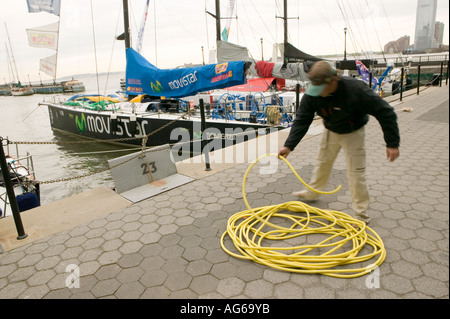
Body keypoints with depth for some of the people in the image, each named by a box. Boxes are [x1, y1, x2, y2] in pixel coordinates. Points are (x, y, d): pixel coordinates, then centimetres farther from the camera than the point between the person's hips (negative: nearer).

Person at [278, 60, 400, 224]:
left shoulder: (356, 90, -35)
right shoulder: (312, 94, -23)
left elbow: (385, 113, -27)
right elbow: (301, 120, -17)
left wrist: (392, 143, -26)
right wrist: (289, 145, -27)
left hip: (353, 134, -4)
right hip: (330, 131, 5)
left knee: (356, 172, -5)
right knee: (322, 163, 18)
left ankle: (361, 214, 11)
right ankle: (311, 193, 42)